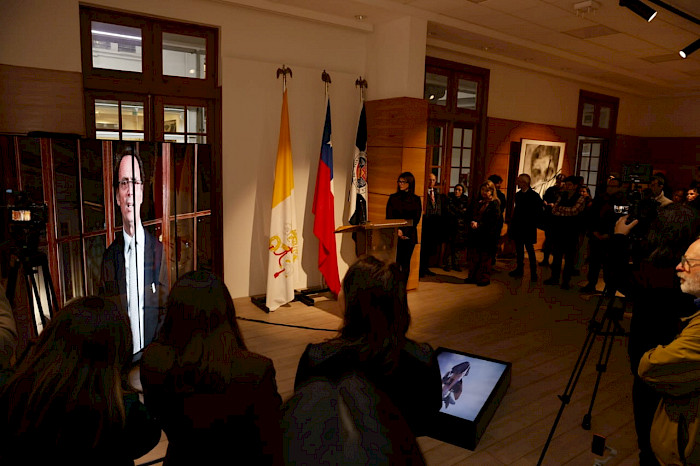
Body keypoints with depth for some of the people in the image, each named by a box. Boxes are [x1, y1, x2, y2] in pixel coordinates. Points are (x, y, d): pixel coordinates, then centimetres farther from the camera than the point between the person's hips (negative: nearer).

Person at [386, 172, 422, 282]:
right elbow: (389, 217, 4)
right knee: (395, 262, -7)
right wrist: (397, 231, -12)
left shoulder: (416, 199, 7)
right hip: (395, 235, 0)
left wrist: (404, 231, -10)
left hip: (409, 235, 0)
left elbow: (416, 219, 1)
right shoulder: (393, 198, 9)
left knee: (405, 263, 2)